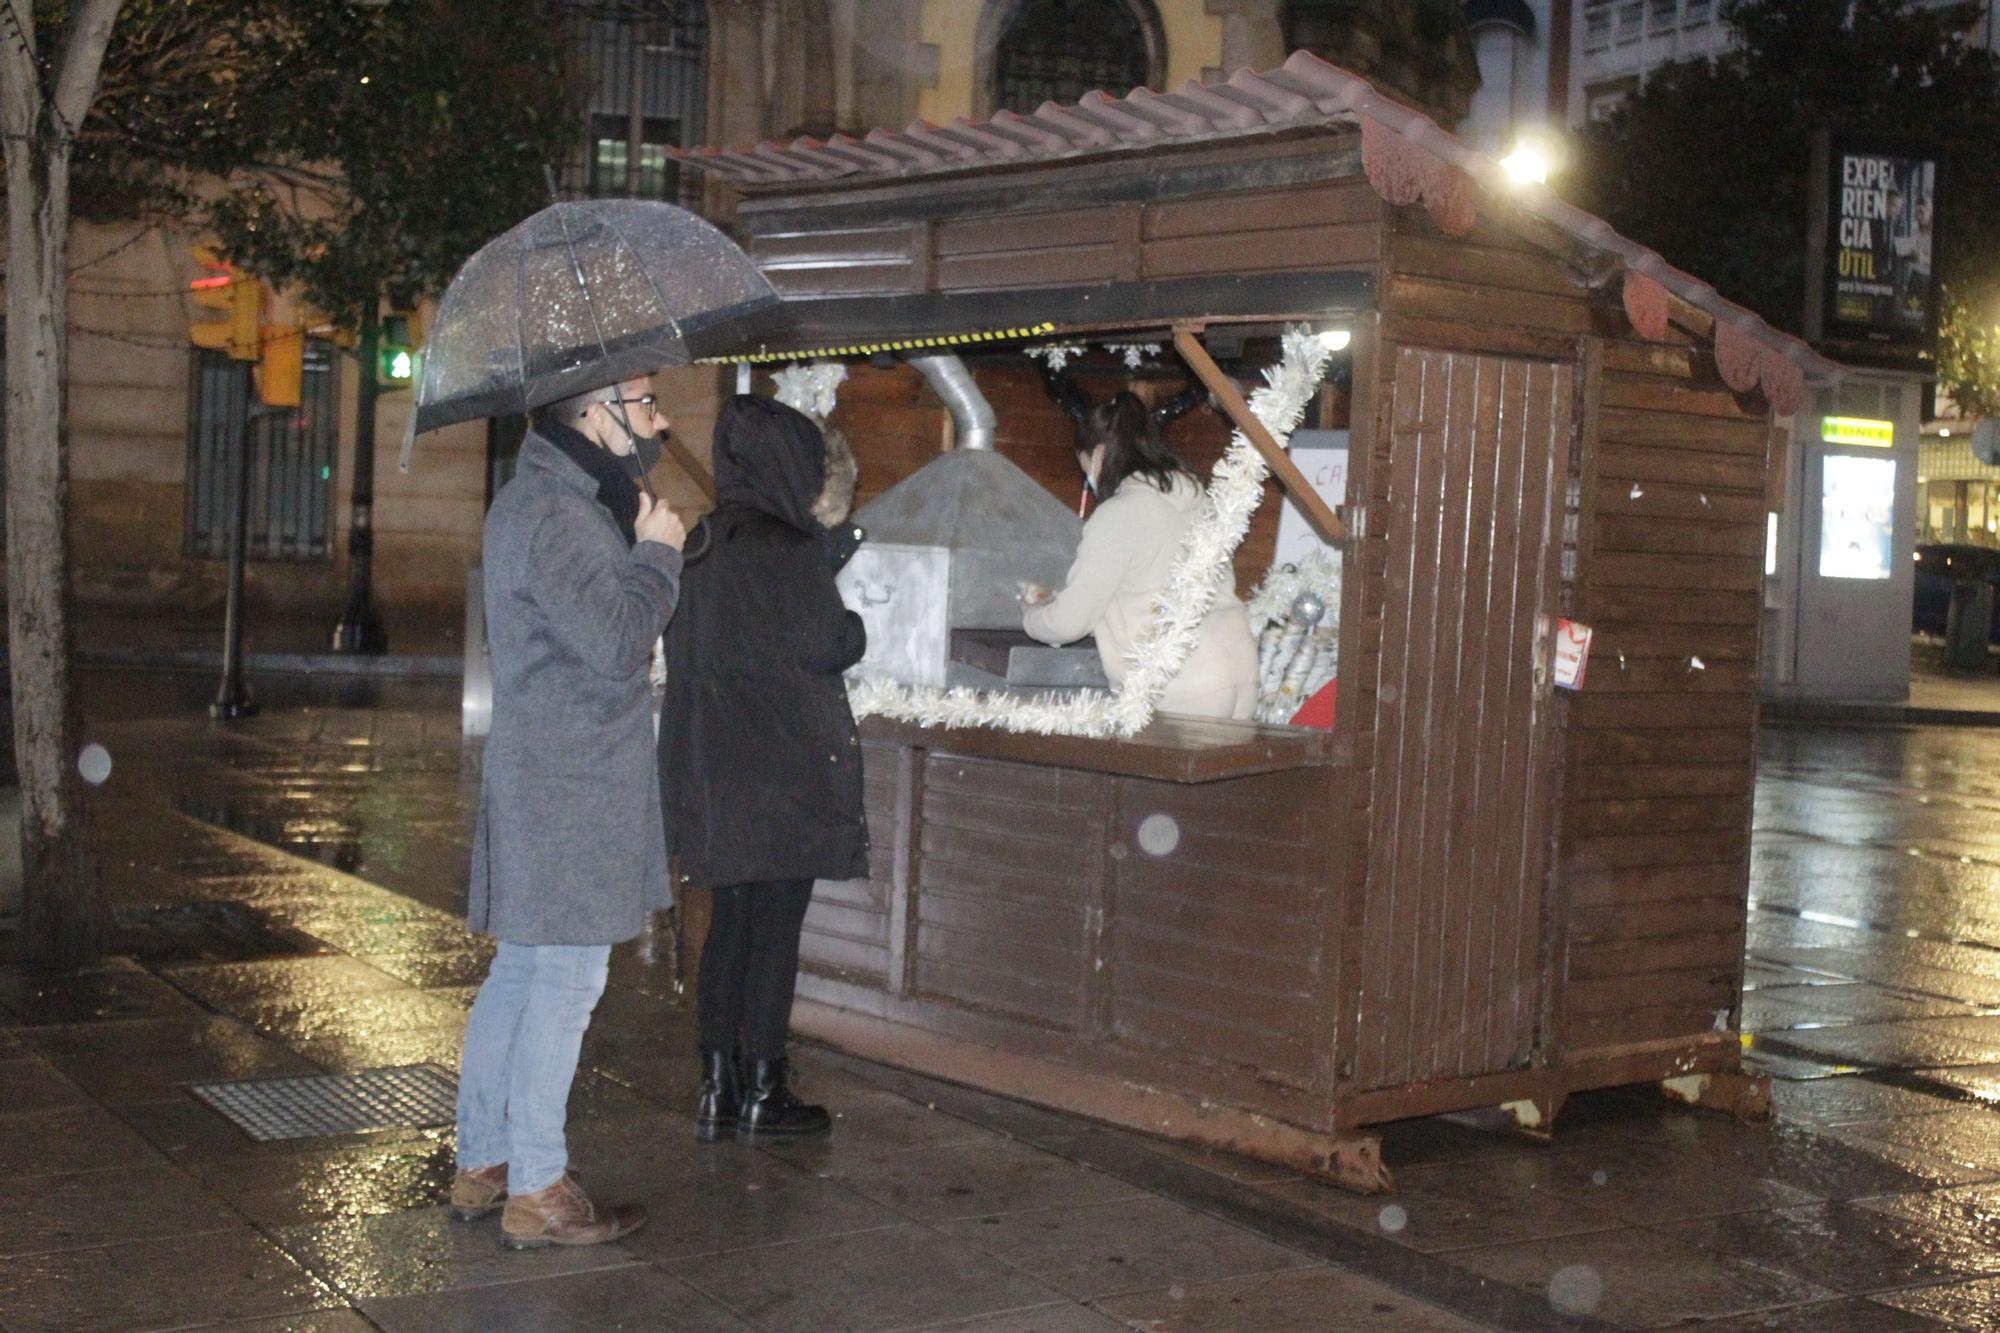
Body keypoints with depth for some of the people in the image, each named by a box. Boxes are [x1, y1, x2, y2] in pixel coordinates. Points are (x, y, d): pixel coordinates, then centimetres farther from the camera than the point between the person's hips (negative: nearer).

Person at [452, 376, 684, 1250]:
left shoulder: (540, 500, 16)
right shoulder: (554, 514, -18)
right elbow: (618, 644, -23)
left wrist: (648, 547, 4)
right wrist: (657, 553, -11)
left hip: (540, 775, 11)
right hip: (569, 784, -11)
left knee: (520, 972, 16)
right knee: (565, 983, -4)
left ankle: (481, 1167, 26)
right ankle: (535, 1193, 4)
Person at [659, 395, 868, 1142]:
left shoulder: (702, 542, 8)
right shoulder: (784, 549, -16)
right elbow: (827, 644, -15)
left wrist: (832, 538, 16)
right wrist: (856, 628, 9)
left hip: (712, 761, 8)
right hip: (783, 764, -8)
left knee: (732, 923, 14)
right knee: (776, 927, 2)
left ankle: (717, 1089, 18)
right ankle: (762, 1094, 10)